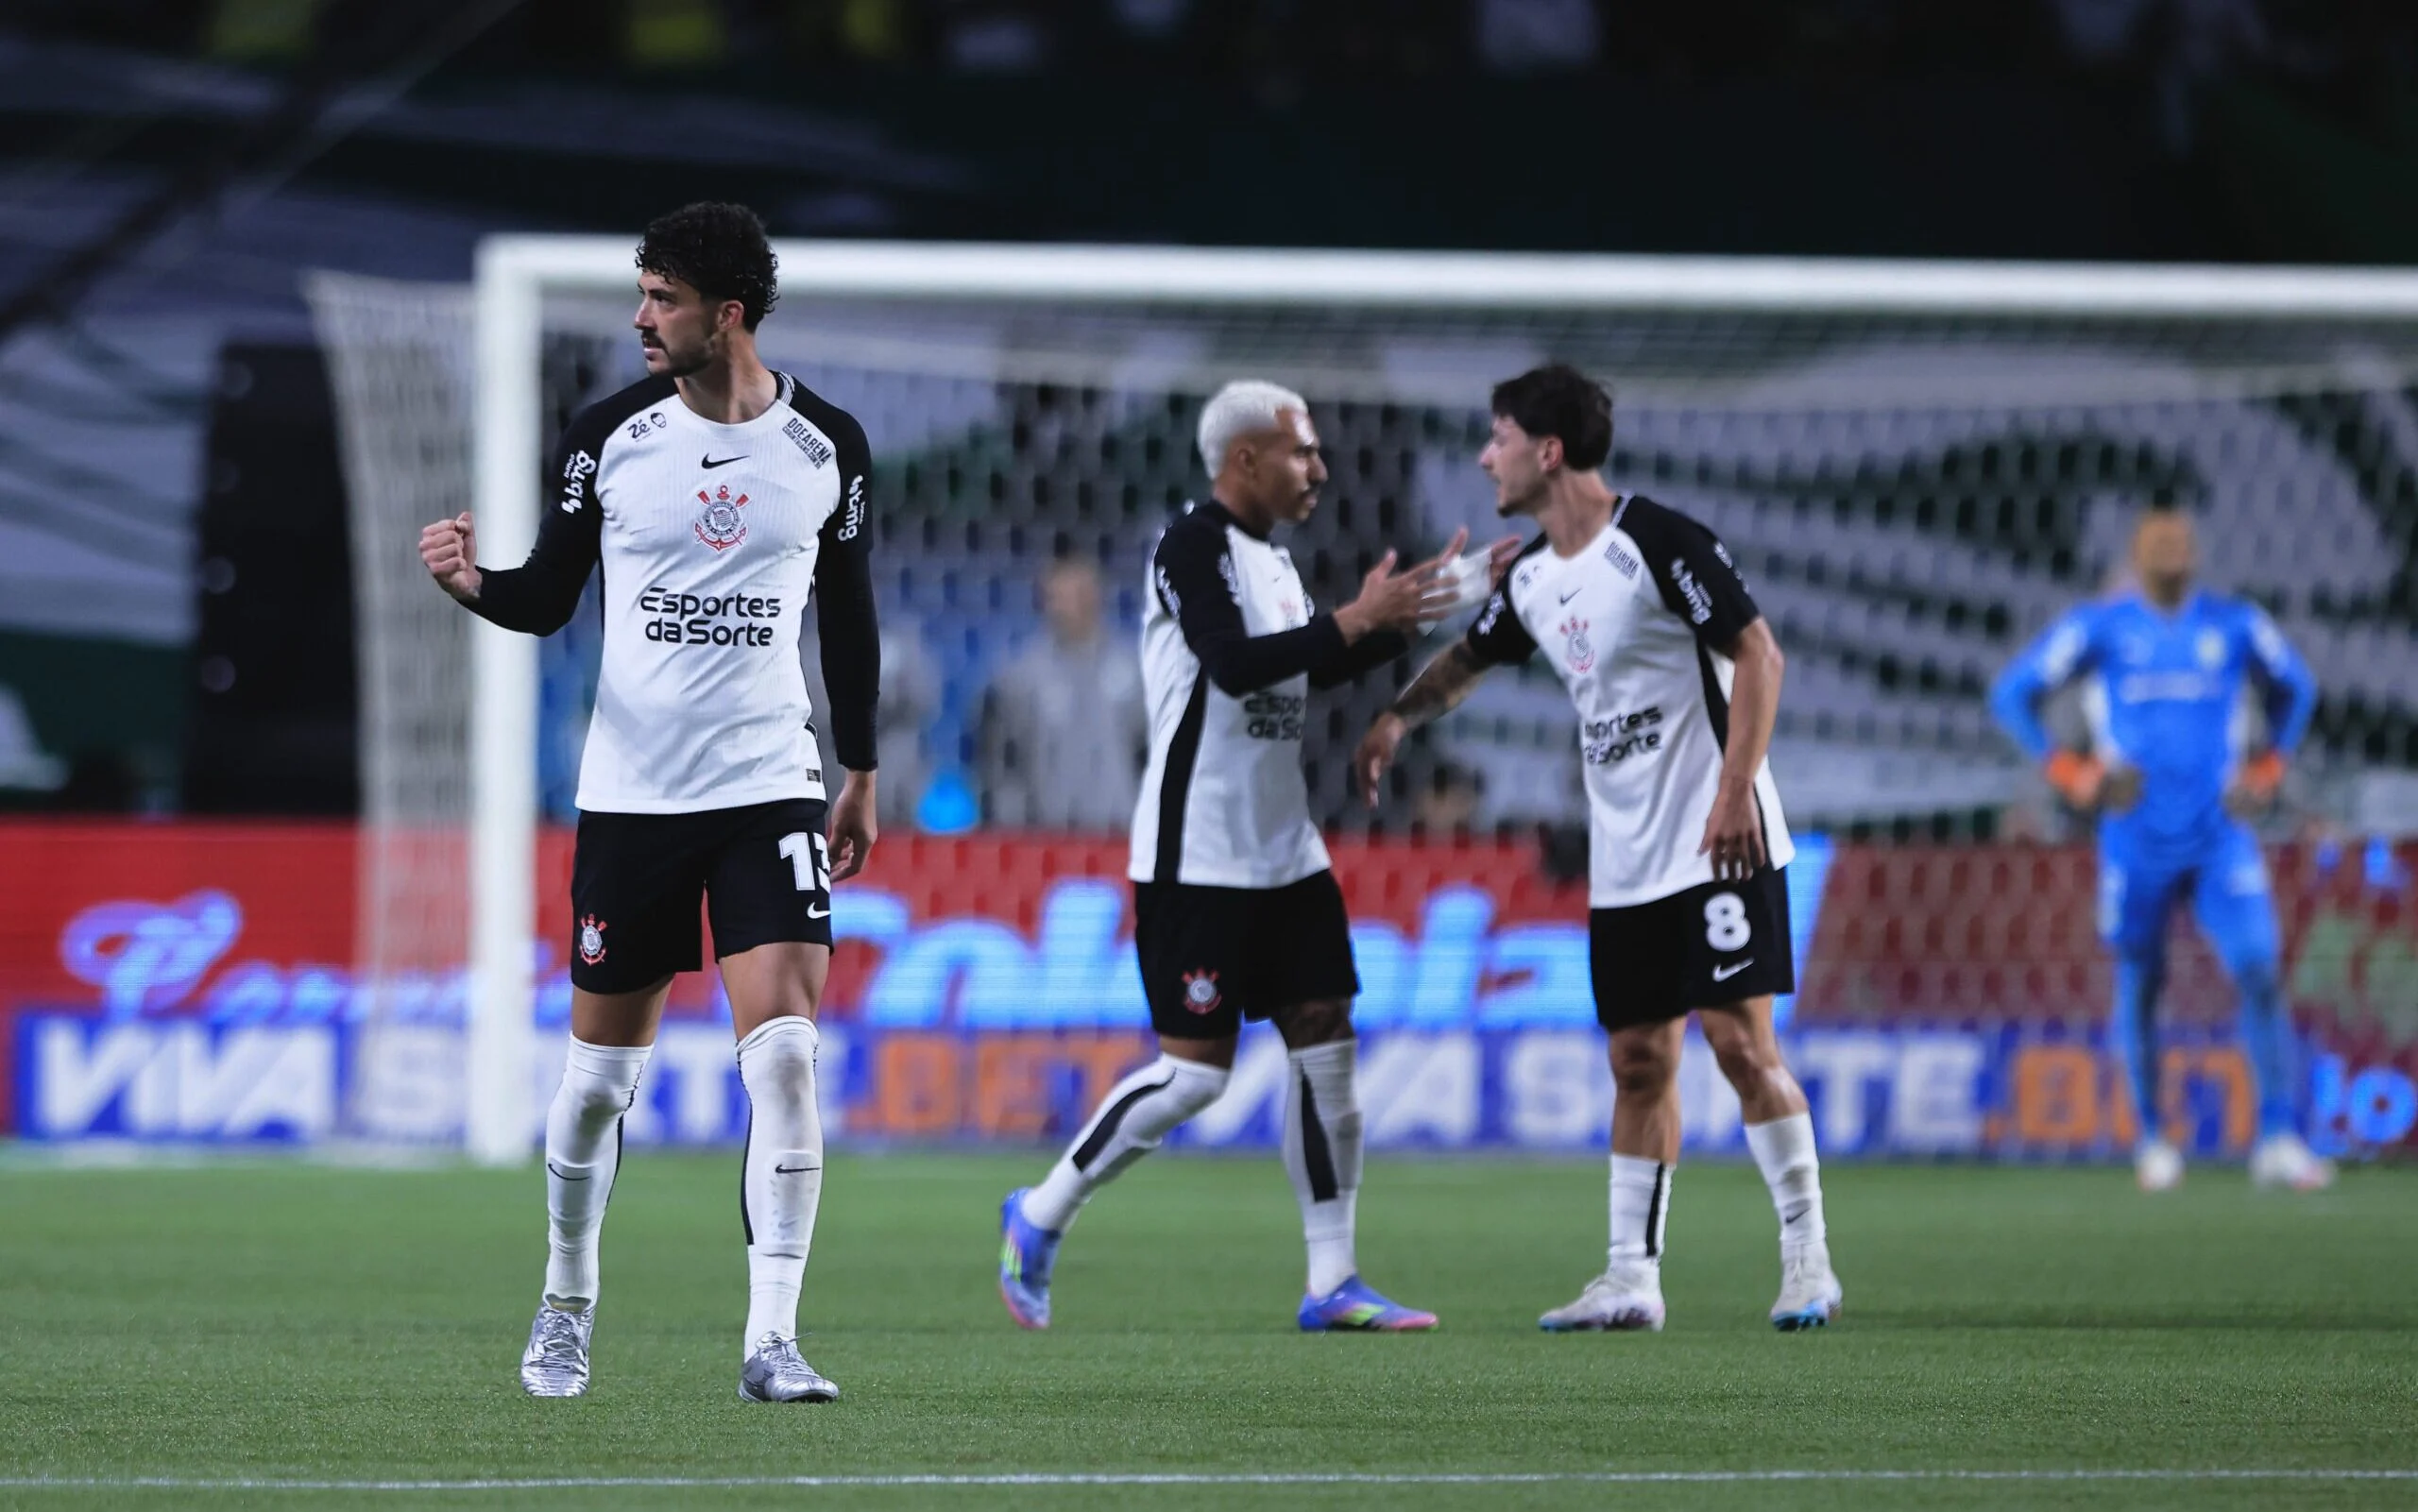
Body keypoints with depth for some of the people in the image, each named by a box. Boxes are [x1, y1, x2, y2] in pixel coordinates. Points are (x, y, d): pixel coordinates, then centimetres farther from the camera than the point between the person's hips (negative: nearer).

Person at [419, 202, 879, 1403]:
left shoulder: (826, 446, 0)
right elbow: (548, 599, 5)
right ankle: (566, 1308, 28)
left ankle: (771, 1340, -14)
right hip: (629, 794, 0)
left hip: (769, 786, 0)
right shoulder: (609, 436, -2)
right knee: (600, 1073, 6)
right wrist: (472, 582, -16)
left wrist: (862, 774, 15)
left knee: (784, 1051, -15)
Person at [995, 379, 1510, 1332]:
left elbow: (1313, 672, 26)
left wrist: (1402, 616, 14)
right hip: (1196, 857, -9)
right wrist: (1358, 619, -23)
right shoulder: (1193, 548, -13)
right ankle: (1041, 1216, 9)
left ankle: (1332, 1282, 4)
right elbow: (1235, 665, -26)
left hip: (1284, 852, 9)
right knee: (1196, 1069, -9)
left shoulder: (1268, 558, 15)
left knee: (1325, 1040, 2)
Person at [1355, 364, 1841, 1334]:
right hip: (1623, 861, 8)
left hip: (1716, 843, -8)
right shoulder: (1531, 578, 11)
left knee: (1740, 1039, -11)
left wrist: (1736, 791, -22)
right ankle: (1632, 1279, 9)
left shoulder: (1657, 543, -13)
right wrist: (1397, 717, 13)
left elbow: (1758, 655, -15)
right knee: (1639, 1063, 7)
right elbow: (1471, 658, 30)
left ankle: (1808, 1260, -5)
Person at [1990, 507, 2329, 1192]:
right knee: (2139, 984, 6)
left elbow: (2294, 687, 23)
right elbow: (2012, 694, 4)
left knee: (2260, 972, -13)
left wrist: (2267, 770, 10)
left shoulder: (2235, 624, 5)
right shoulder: (2100, 627, -1)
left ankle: (2278, 1140, -13)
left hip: (2220, 838, 1)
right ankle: (2151, 1138, 23)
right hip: (2137, 844, -1)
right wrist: (2069, 774, -5)